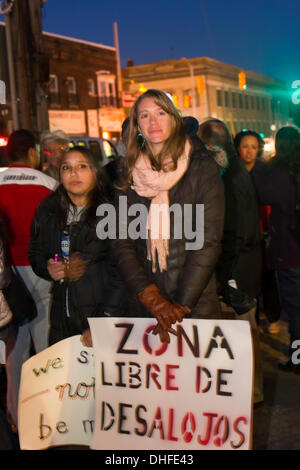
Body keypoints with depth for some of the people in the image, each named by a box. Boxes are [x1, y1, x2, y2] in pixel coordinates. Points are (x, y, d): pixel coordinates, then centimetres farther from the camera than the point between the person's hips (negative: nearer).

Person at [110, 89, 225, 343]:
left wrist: (180, 306, -14)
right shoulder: (129, 177, 6)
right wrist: (152, 299, -12)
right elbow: (121, 243, 0)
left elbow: (209, 241, -9)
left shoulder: (202, 168, -3)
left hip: (197, 305, -2)